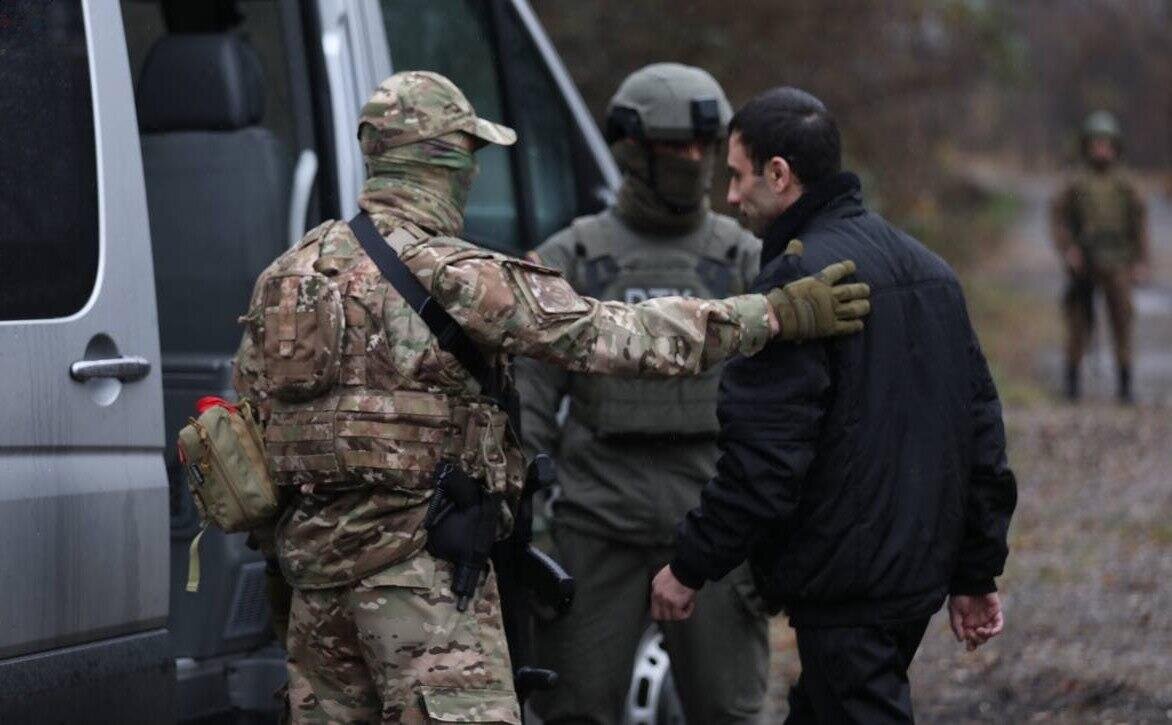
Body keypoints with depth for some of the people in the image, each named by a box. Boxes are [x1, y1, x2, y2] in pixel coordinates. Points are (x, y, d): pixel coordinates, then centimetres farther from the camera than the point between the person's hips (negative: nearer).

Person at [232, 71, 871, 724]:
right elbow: (611, 336, -16)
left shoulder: (289, 272, 11)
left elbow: (248, 408, 18)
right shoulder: (450, 275, -13)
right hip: (417, 565, -8)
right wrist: (780, 313, -12)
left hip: (313, 549, 8)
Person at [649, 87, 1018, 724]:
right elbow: (980, 425, 17)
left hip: (844, 590, -9)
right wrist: (975, 574, 21)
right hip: (920, 571, 9)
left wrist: (690, 567, -9)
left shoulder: (797, 277, -15)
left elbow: (761, 459, -20)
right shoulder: (927, 269, 14)